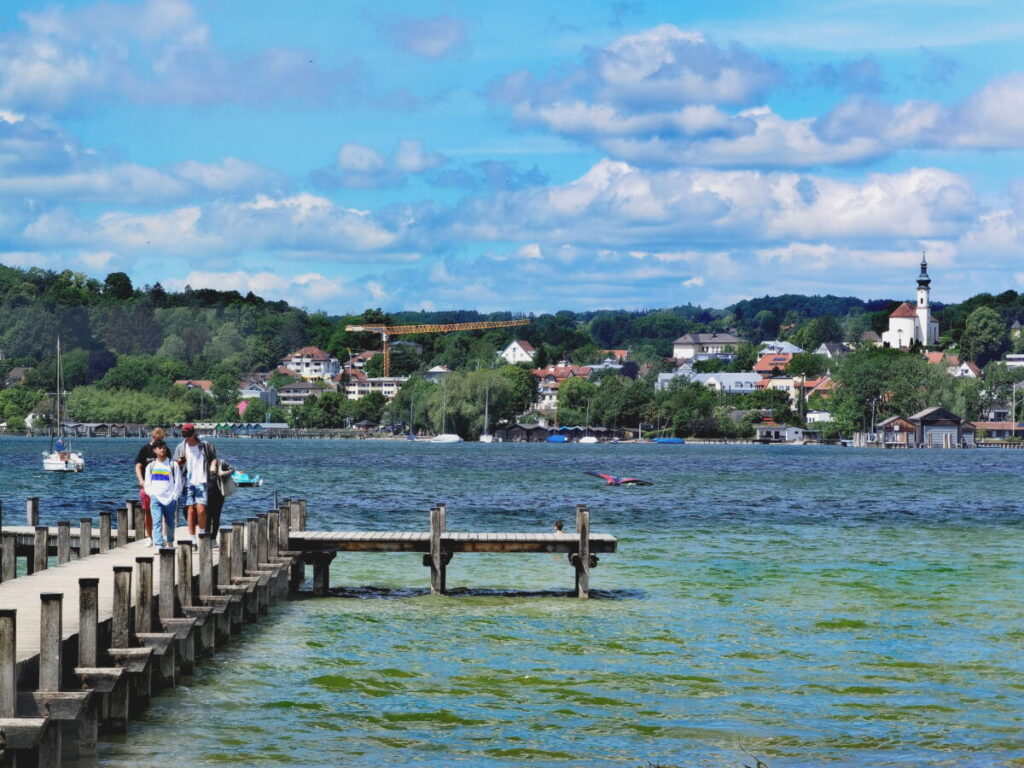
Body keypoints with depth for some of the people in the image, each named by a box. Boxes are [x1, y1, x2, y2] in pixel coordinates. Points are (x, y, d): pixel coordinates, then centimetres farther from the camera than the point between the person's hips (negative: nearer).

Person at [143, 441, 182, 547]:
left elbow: (178, 483, 4)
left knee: (169, 522, 9)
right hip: (155, 499, 0)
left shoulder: (173, 465, 5)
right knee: (157, 522, -13)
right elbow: (148, 483, 15)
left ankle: (170, 542, 29)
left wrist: (174, 497, -4)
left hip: (170, 498, 0)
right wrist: (152, 495, -1)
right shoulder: (150, 466, 12)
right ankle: (158, 545, -20)